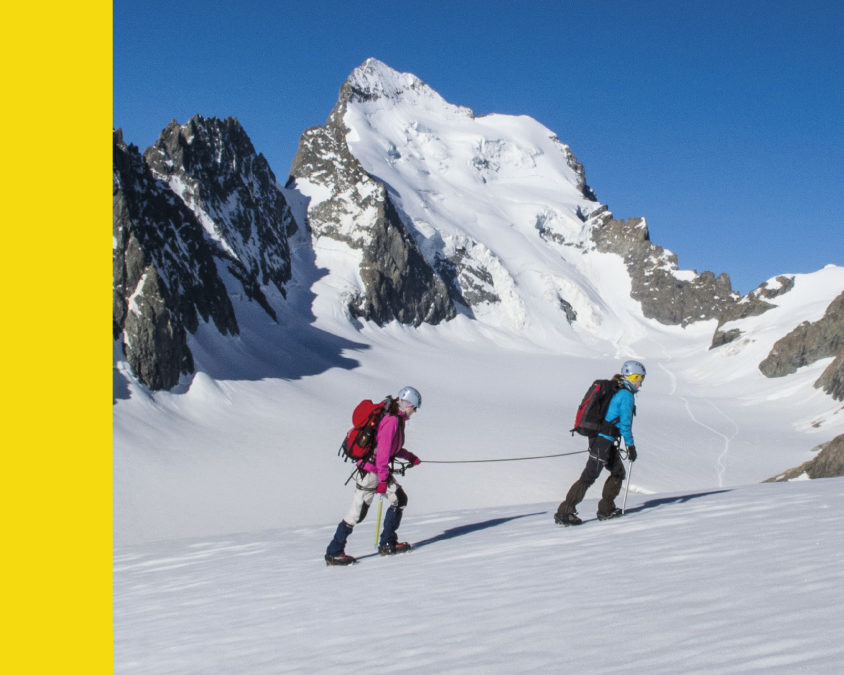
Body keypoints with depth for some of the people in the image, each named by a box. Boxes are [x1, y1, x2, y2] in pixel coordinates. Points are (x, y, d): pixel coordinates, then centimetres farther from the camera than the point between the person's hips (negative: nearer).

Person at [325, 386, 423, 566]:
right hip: (370, 470, -10)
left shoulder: (397, 419, 12)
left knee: (400, 499, 10)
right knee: (358, 511, -7)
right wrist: (383, 479, -23)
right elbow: (382, 450, -23)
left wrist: (409, 457, 21)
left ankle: (388, 544, 15)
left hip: (380, 469, 10)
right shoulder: (391, 421, -19)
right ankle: (333, 553, -1)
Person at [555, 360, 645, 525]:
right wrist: (631, 445, -7)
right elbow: (625, 423, -14)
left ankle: (606, 509, 21)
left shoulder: (614, 391, 18)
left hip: (597, 437, 10)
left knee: (618, 471, 19)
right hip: (604, 440, -10)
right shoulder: (626, 395, -11)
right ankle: (564, 513, -14)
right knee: (589, 477, -11)